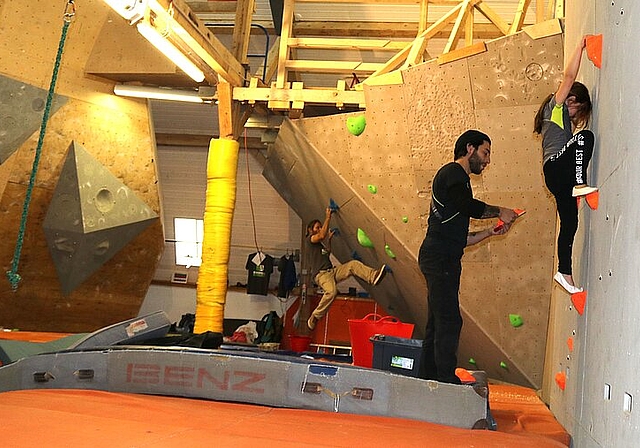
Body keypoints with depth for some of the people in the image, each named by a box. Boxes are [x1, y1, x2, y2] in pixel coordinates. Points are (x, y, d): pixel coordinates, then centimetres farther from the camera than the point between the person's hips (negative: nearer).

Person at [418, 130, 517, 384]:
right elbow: (470, 207, -22)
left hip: (444, 261, 10)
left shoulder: (456, 178, 27)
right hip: (440, 259, -10)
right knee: (449, 321, -11)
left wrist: (490, 232, 15)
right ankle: (447, 381, -9)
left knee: (438, 323, 9)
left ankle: (430, 379, 13)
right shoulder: (453, 173, -1)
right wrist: (500, 212, -6)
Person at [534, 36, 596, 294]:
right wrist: (581, 47, 3)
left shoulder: (564, 119, 29)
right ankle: (580, 184, -27)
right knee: (586, 136, -26)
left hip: (560, 177, 9)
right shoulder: (555, 106, 4)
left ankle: (564, 272, 9)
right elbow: (569, 76, -4)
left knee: (569, 224, 6)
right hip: (555, 167, -9)